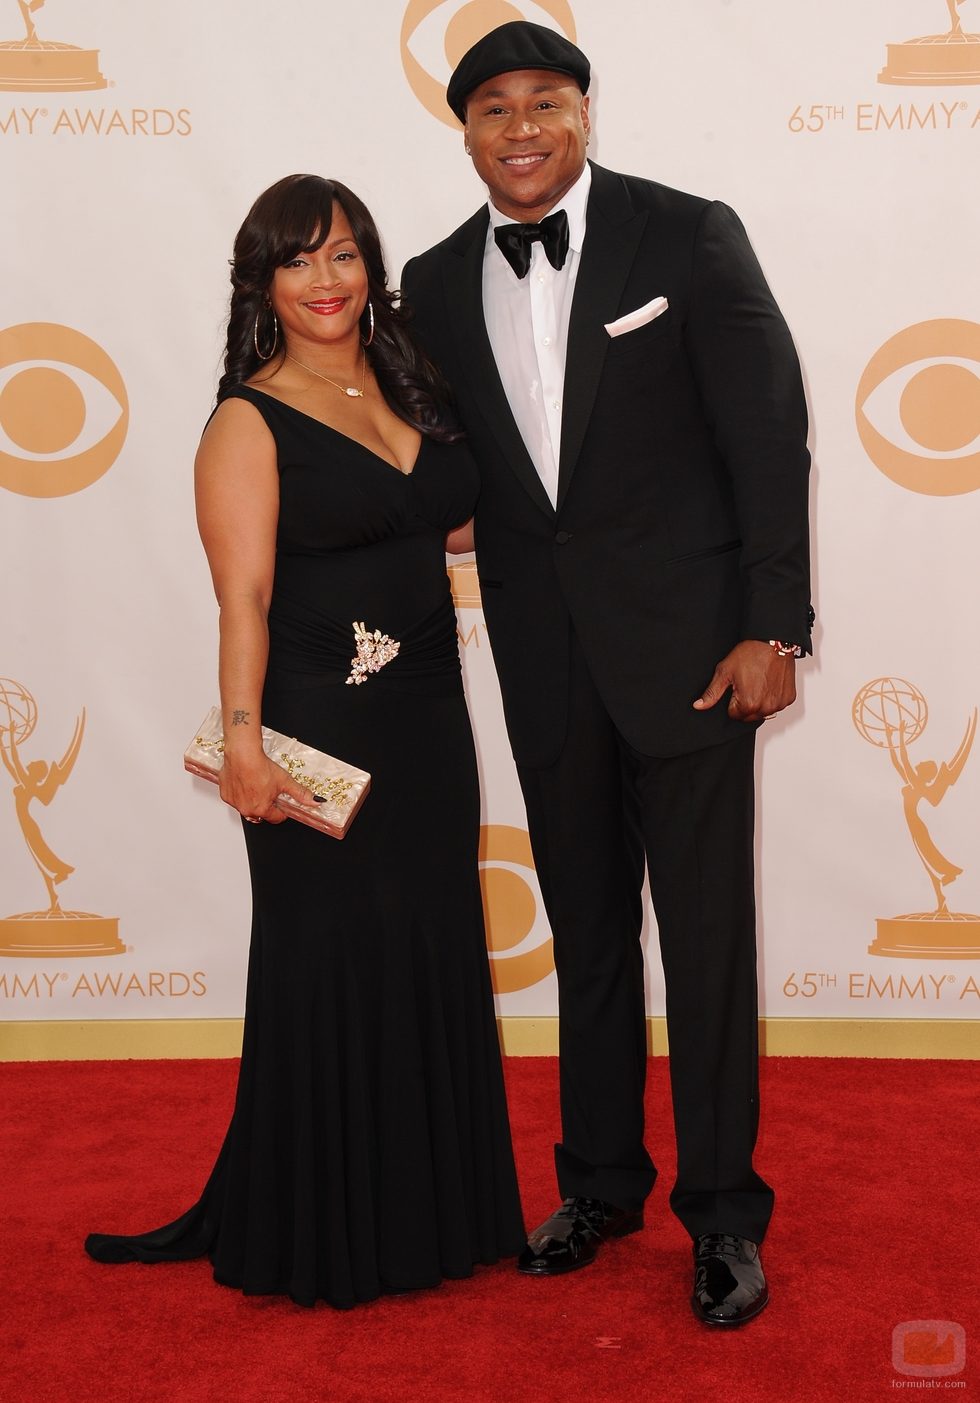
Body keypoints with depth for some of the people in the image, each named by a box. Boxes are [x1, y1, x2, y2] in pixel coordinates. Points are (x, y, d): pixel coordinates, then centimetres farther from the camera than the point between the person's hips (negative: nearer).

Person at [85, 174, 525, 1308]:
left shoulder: (408, 390, 11)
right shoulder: (251, 421, -8)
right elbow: (244, 597, -14)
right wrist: (243, 736, -23)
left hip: (427, 718, 6)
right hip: (319, 726, -6)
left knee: (432, 953, 12)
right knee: (330, 967, 2)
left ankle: (426, 1209, 28)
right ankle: (318, 1235, 19)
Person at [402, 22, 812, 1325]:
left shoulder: (688, 236, -7)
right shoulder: (437, 285, 5)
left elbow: (770, 436, -8)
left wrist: (774, 628, -12)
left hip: (686, 641, -4)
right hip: (547, 661, 4)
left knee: (706, 933, 2)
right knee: (586, 929, 15)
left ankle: (722, 1209, 16)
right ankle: (601, 1181, 30)